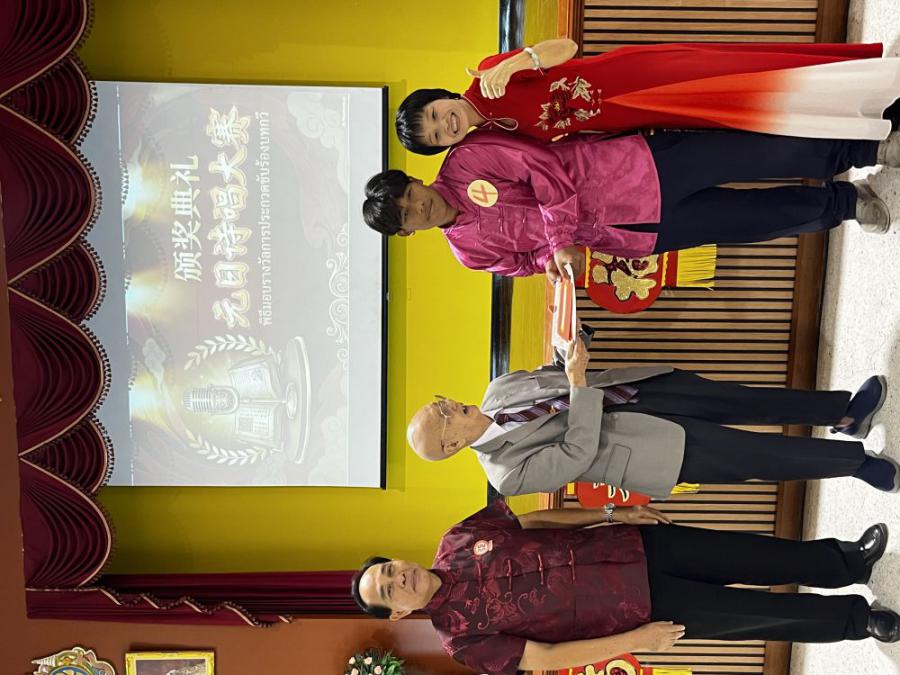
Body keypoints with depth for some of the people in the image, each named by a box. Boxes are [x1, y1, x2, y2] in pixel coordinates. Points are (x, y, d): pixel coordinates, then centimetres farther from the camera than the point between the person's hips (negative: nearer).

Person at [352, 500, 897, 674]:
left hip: (636, 546, 3)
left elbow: (531, 521, 6)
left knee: (754, 555, 2)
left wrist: (613, 514, 1)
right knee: (758, 614, 0)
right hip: (638, 607, -3)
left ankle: (847, 561, 28)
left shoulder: (457, 540, -2)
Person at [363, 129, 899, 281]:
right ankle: (845, 203, 23)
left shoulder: (464, 163, -8)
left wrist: (561, 236, -18)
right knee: (775, 217, 0)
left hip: (634, 170, -1)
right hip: (639, 235, 1)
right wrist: (557, 252, -14)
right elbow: (527, 261, 8)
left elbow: (543, 168, -11)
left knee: (767, 155, -6)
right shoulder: (470, 250, 1)